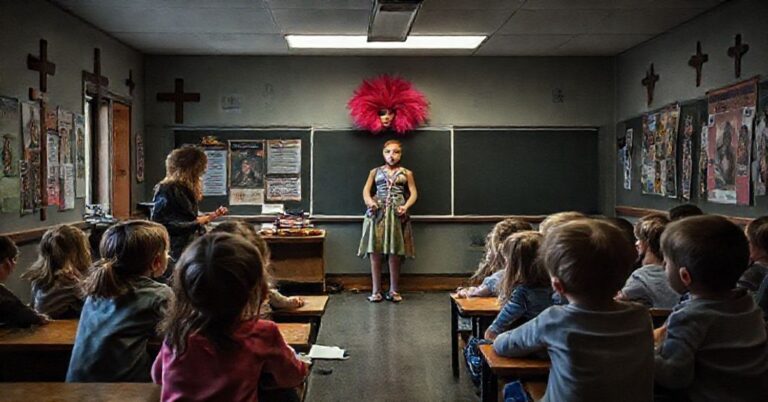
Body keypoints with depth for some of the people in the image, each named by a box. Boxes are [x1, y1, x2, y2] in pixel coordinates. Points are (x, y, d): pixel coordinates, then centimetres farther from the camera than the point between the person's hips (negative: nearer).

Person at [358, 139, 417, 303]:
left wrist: (406, 206, -13)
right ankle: (376, 290, 5)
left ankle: (394, 290, 11)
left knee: (395, 253, -1)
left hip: (397, 213, 0)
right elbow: (366, 190, 7)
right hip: (377, 212, 1)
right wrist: (369, 201, -14)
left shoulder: (406, 173, 12)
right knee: (375, 252, -3)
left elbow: (413, 193, 6)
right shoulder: (375, 171, 14)